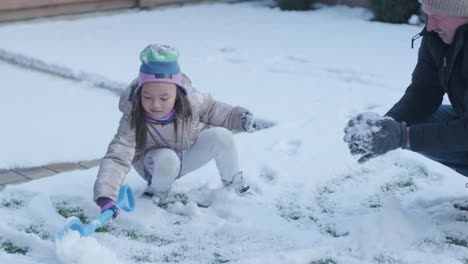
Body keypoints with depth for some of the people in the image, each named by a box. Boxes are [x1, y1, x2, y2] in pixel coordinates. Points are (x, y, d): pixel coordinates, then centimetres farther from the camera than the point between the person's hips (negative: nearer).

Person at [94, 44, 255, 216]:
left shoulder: (190, 100, -26)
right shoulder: (133, 120, -35)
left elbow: (213, 111, -4)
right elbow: (117, 157, -43)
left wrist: (238, 117, -17)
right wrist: (105, 196, -56)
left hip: (189, 154, 3)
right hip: (157, 164, -3)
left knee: (221, 136, -23)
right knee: (166, 159, -37)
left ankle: (234, 184, 4)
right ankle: (159, 190, -3)